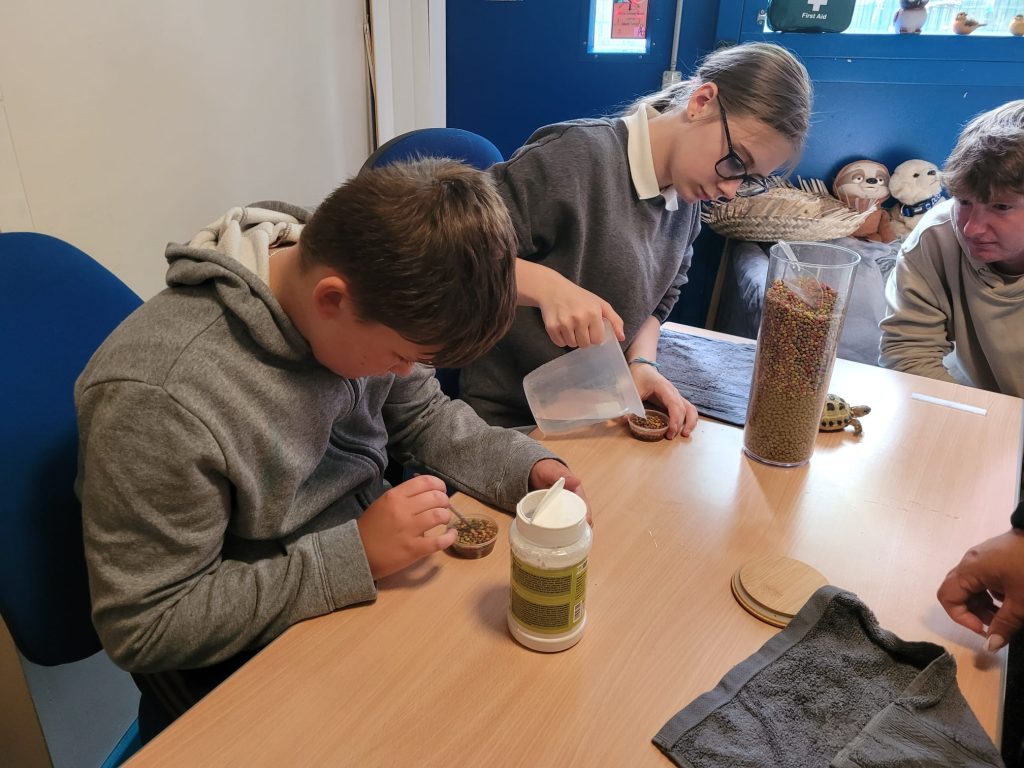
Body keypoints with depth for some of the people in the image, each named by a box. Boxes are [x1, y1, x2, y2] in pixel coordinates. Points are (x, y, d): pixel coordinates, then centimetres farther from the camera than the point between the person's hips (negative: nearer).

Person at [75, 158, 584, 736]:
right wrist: (354, 555, -28)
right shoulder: (156, 397, -31)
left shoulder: (371, 298, -13)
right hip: (247, 661, -5)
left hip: (376, 570, 6)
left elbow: (422, 416, 4)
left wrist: (527, 468, -13)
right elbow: (144, 629, -22)